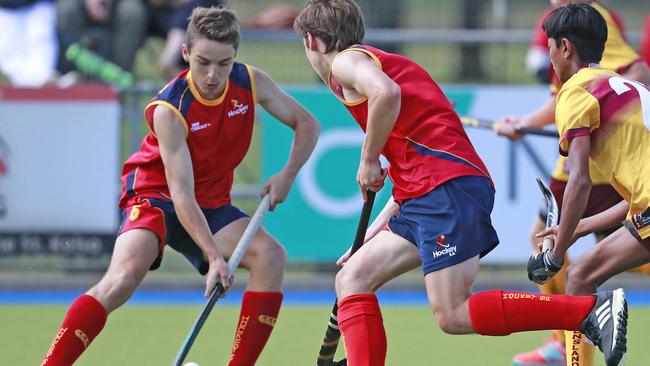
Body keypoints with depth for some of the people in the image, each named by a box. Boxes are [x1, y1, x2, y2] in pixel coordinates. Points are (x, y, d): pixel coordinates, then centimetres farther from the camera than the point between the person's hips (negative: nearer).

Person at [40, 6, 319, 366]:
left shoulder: (251, 83, -11)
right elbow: (182, 194, -30)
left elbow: (306, 124, 4)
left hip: (212, 203, 6)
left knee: (270, 255, -19)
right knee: (124, 276, -31)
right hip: (156, 195, -6)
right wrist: (214, 256, -39)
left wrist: (287, 174, -14)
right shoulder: (169, 111, -26)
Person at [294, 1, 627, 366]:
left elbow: (386, 93, -23)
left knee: (454, 316, -17)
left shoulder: (346, 61, 3)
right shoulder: (382, 61, 30)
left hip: (447, 187, -10)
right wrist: (377, 229, 31)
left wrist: (369, 160, -10)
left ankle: (593, 308, -21)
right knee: (352, 280, 11)